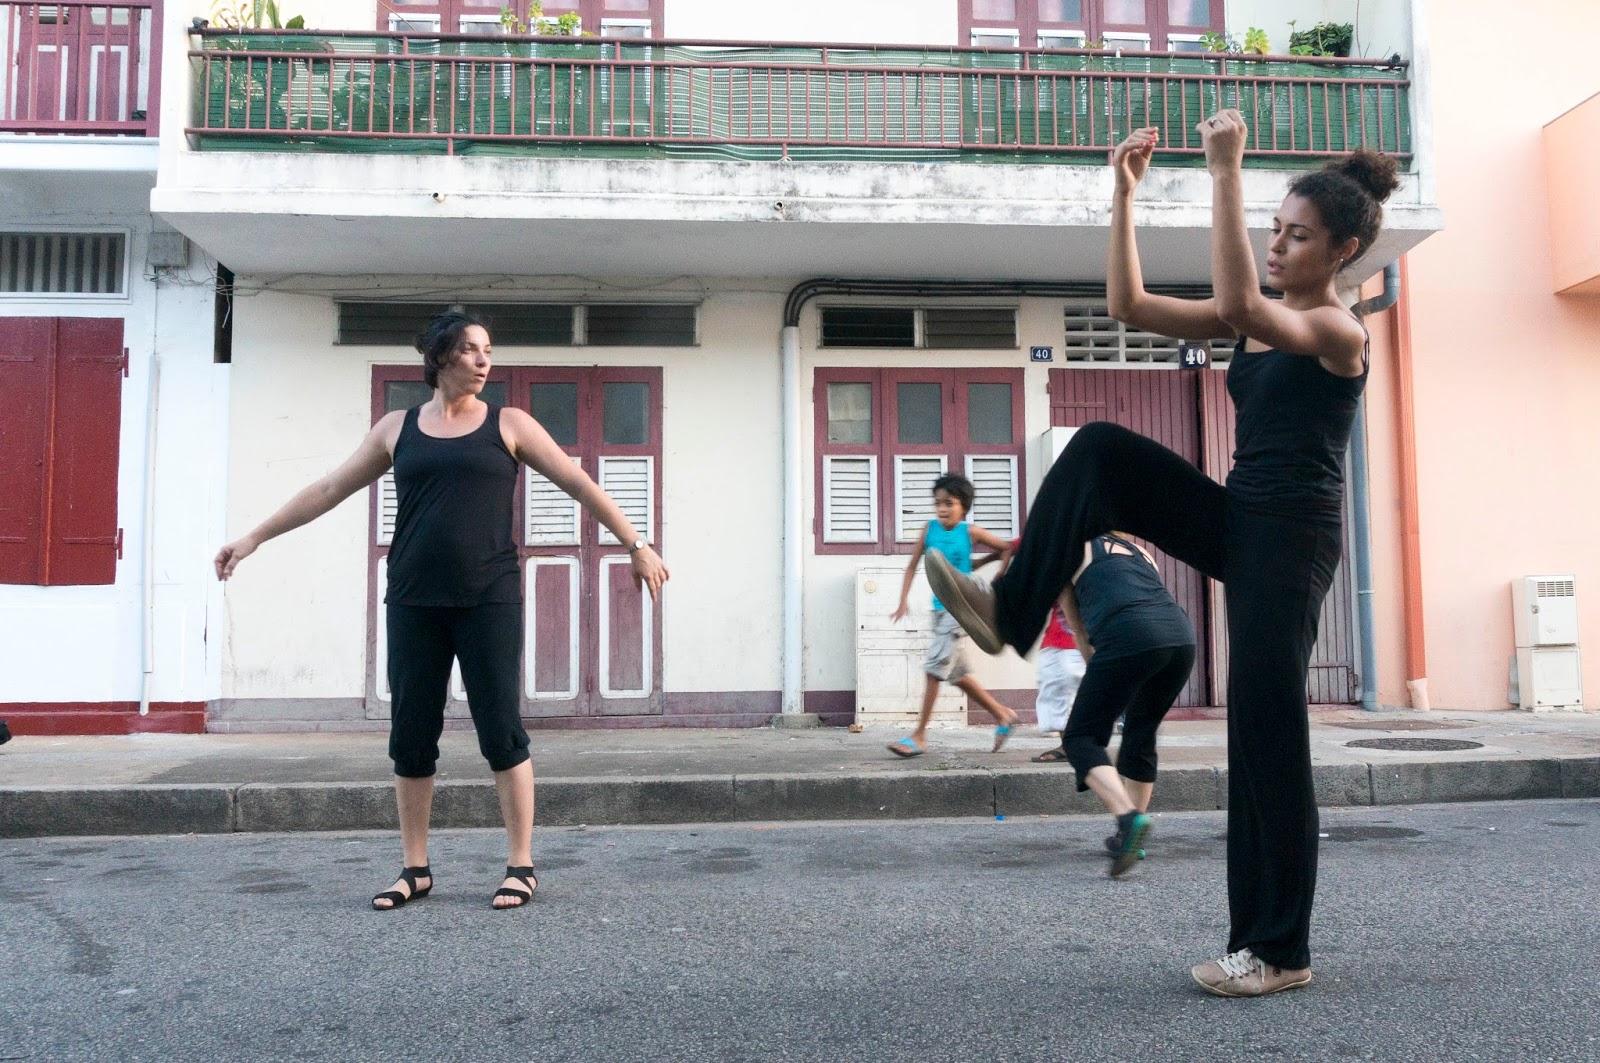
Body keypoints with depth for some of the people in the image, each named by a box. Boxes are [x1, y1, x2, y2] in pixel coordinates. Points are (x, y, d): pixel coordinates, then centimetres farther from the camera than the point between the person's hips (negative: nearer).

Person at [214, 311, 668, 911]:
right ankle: (415, 871, 18)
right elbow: (330, 489, 15)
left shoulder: (507, 425, 5)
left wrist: (635, 545, -1)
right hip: (414, 604, 3)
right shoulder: (398, 428, 11)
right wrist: (255, 537, 14)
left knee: (501, 731, -3)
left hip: (489, 601, -2)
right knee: (411, 737, 5)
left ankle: (521, 867, 8)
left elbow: (579, 485, 4)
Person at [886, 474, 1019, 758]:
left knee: (935, 666, -12)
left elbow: (1007, 548, 4)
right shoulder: (930, 528, 3)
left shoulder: (970, 531, -6)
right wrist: (903, 601, -2)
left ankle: (919, 736, -7)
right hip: (940, 607, 6)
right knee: (958, 673, 13)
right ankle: (1002, 715, 31)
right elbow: (912, 566, 7)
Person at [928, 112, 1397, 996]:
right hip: (1234, 519, 7)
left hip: (1290, 540, -7)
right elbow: (1131, 306, 5)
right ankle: (1009, 610, -11)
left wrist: (1225, 173, -30)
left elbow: (1238, 303, -31)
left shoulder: (1338, 330, -10)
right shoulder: (1256, 319, 13)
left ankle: (1279, 949, 10)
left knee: (1266, 733, -4)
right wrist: (1123, 194, -3)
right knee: (1100, 450, -11)